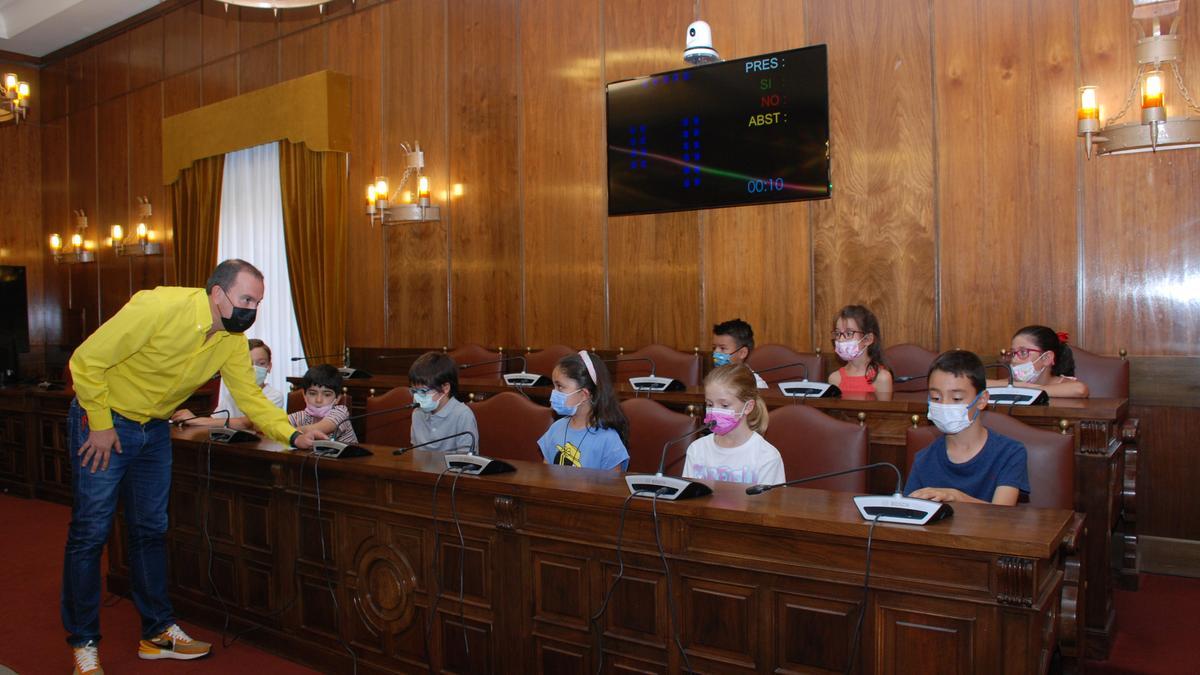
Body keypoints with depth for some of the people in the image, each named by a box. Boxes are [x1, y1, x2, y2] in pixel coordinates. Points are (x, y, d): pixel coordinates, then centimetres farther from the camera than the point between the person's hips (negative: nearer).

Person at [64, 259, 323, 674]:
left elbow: (251, 397, -3)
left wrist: (293, 436, -16)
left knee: (151, 530, 11)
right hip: (102, 421, -6)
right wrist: (100, 425, -18)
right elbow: (87, 361, -23)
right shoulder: (158, 307, -28)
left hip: (154, 429, 7)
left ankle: (157, 632, 22)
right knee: (90, 532, -2)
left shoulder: (233, 340, -8)